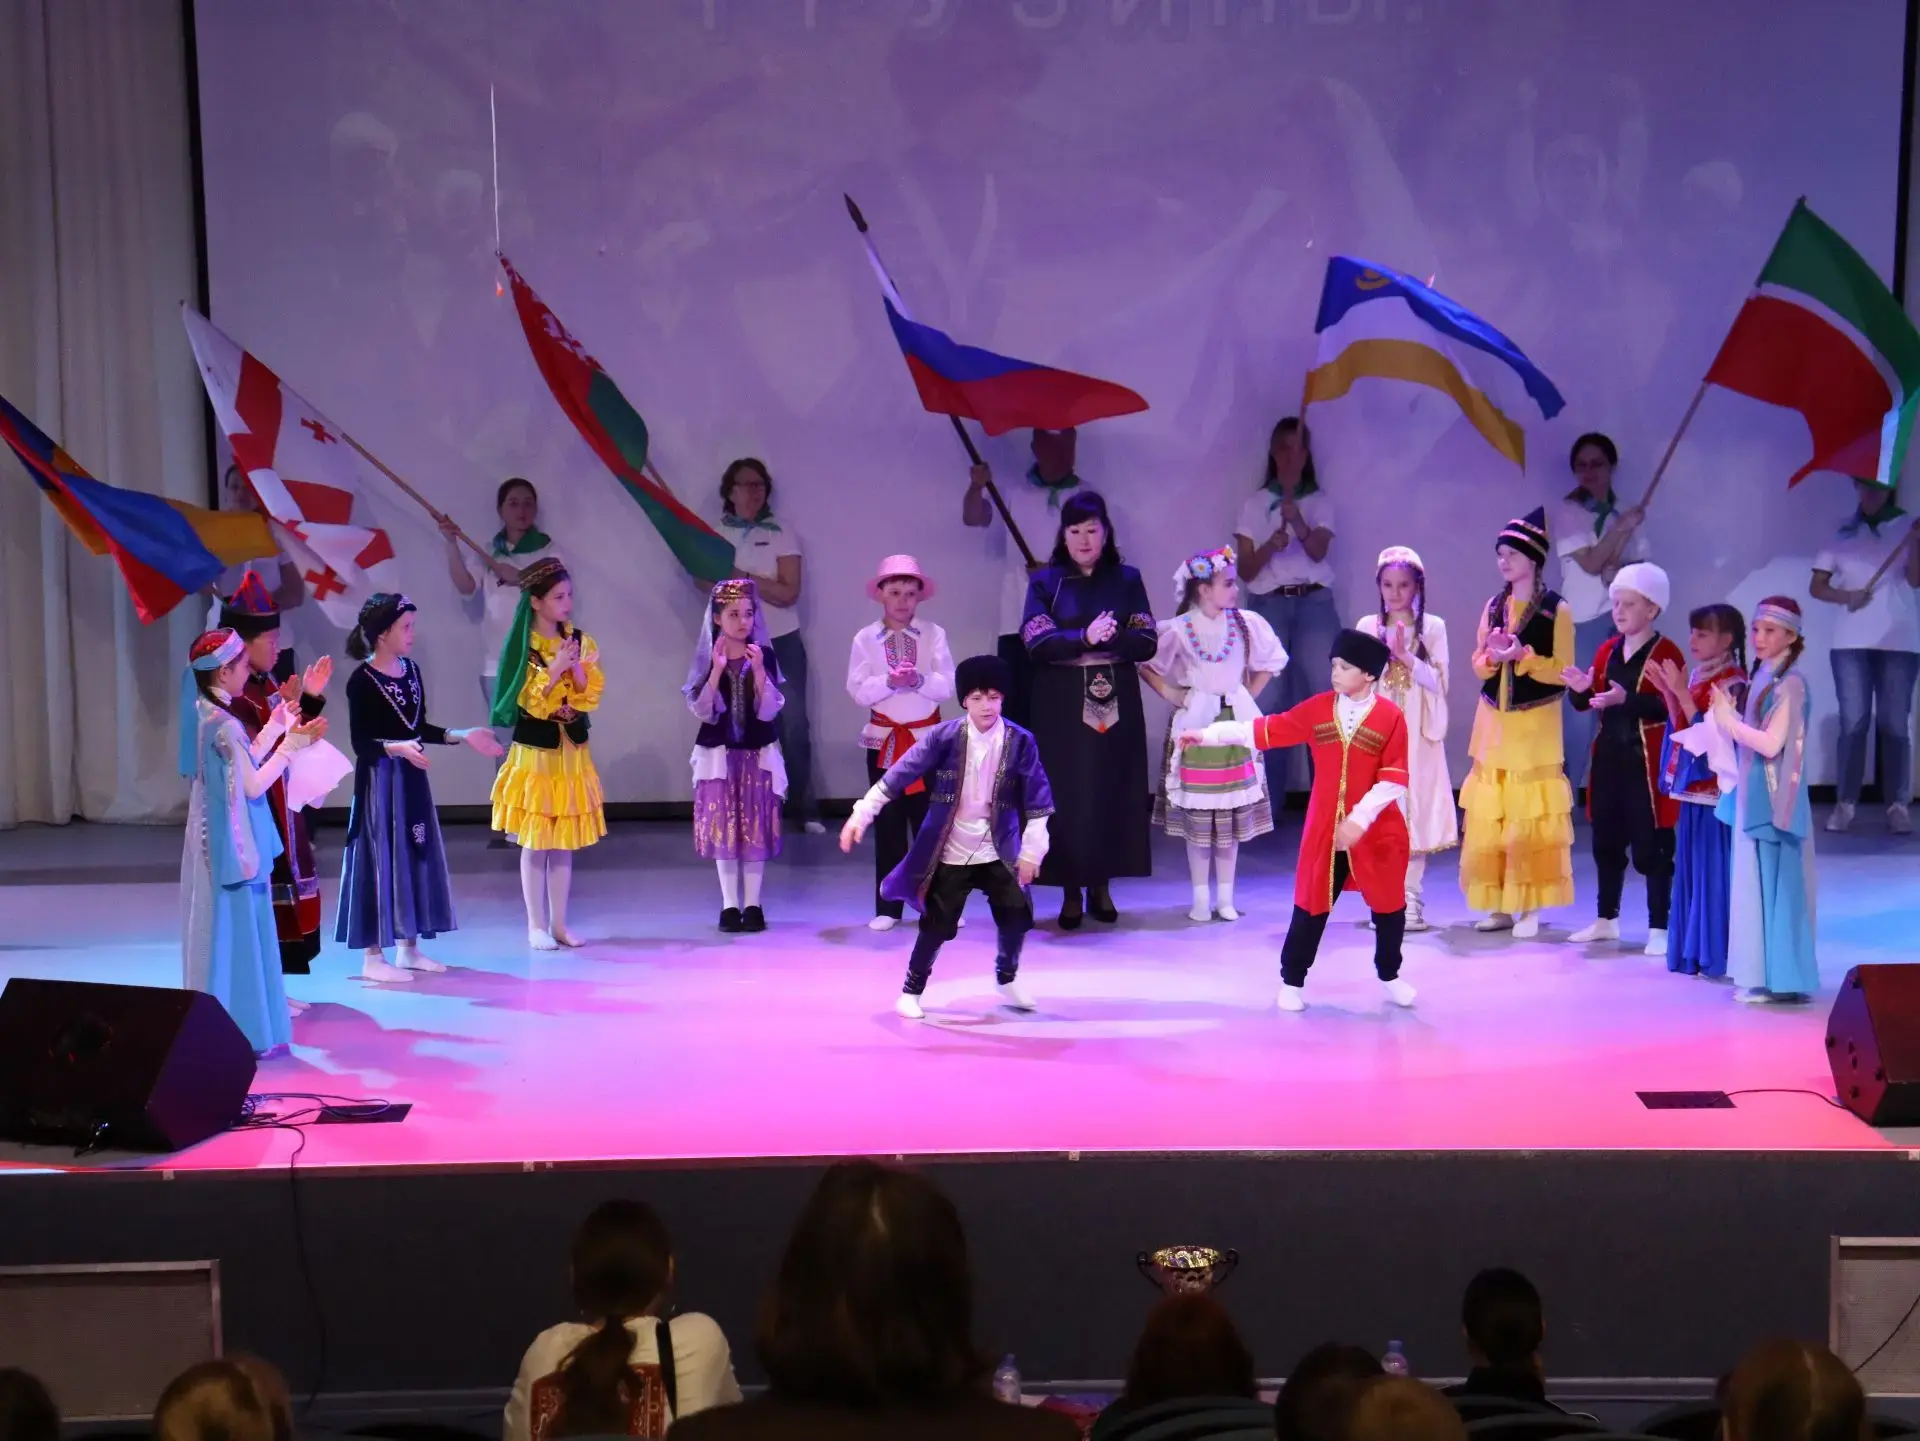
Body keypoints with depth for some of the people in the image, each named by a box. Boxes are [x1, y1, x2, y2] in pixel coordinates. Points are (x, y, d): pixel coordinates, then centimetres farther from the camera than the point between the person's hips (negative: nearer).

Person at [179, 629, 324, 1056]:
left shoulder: (205, 714, 7)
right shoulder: (224, 724, -21)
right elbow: (253, 783, -19)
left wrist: (278, 724, 13)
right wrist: (291, 745, -14)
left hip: (214, 840, 9)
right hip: (233, 842, -9)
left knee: (221, 932, 14)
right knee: (238, 932, -2)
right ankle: (243, 1033, 5)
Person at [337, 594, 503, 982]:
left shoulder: (411, 670, 7)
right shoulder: (362, 680, -15)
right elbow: (361, 743, -17)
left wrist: (462, 735, 9)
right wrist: (398, 748, -31)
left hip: (411, 776, 8)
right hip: (380, 780, -8)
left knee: (415, 856, 11)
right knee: (381, 858, -3)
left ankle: (409, 948, 22)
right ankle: (373, 956, 5)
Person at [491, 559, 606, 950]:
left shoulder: (580, 641, 5)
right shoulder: (523, 646, -8)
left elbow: (591, 696, 1)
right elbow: (528, 701, -13)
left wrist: (577, 669, -15)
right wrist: (554, 669, -21)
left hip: (572, 749, 4)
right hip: (535, 749, -4)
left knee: (564, 843, 8)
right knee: (535, 842, -1)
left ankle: (559, 923, 15)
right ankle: (537, 926, 7)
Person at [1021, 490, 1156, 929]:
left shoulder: (1127, 579, 5)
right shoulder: (1045, 581, 1)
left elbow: (1147, 643, -2)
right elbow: (1037, 643, -10)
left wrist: (1108, 639, -20)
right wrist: (1084, 637, -24)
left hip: (1117, 704, 2)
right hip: (1062, 706, -2)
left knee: (1113, 792, 3)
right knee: (1066, 795, -3)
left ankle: (1102, 886, 14)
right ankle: (1071, 891, 5)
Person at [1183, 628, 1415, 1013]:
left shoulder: (1390, 716, -10)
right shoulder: (1318, 709, 0)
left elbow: (1394, 778, -13)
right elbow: (1267, 730, 2)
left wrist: (1359, 819, -21)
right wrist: (1209, 735, -1)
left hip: (1377, 831, -2)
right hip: (1323, 829, 2)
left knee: (1388, 906, 9)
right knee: (1311, 907, 5)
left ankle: (1390, 977, 28)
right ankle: (1292, 981, 16)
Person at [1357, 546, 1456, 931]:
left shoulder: (1433, 627, 2)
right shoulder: (1367, 626, 6)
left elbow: (1438, 682, -3)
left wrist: (1406, 657, -15)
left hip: (1417, 734, -1)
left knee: (1415, 811, -2)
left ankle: (1411, 900, 4)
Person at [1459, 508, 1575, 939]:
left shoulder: (1557, 610, -5)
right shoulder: (1494, 606, 11)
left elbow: (1563, 672, -8)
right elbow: (1478, 666, 12)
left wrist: (1522, 655, -19)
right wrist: (1491, 654, -10)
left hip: (1535, 725, -5)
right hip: (1493, 723, 5)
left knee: (1531, 817, -4)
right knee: (1488, 817, 4)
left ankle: (1530, 907, 1)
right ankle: (1499, 905, 10)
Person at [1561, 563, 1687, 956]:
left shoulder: (1666, 652, -9)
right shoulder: (1608, 649, 12)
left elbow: (1670, 708, -20)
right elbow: (1587, 703, 14)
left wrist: (1627, 698, -30)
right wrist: (1581, 688, -8)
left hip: (1647, 760, -7)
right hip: (1609, 755, 7)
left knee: (1651, 846, -3)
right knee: (1606, 841, 14)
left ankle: (1658, 928, 5)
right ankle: (1607, 919, 27)